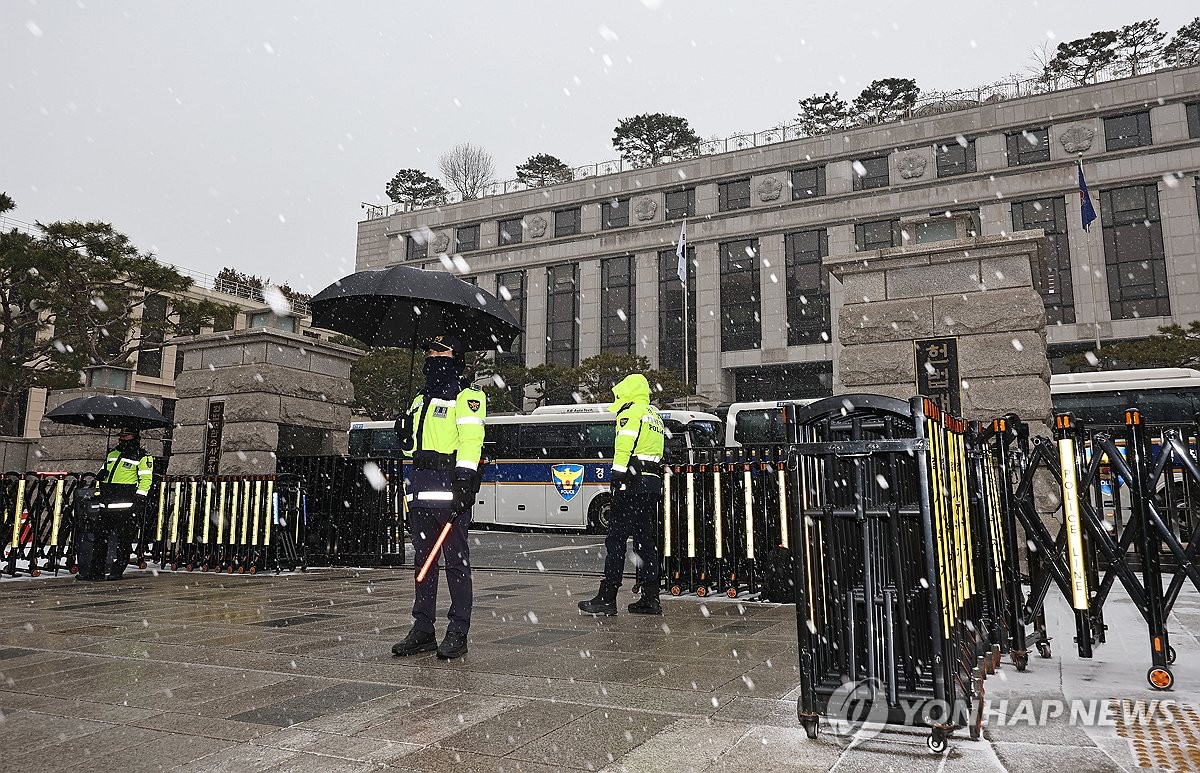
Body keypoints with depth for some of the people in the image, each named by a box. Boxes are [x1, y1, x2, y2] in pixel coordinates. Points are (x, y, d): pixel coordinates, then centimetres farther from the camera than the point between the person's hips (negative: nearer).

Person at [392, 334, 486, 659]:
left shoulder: (466, 397, -2)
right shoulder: (419, 402, 24)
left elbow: (470, 441, -12)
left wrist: (464, 484, -21)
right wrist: (409, 487, 22)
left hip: (450, 488, -8)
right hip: (420, 490, 8)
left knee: (456, 561, -4)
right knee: (424, 561, 11)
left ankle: (458, 633, 2)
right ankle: (423, 631, 18)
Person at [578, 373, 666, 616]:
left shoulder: (630, 413, -5)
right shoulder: (656, 416, 23)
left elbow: (624, 449, -16)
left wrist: (617, 480, -16)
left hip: (632, 485, -9)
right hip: (653, 485, 9)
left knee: (616, 540, -6)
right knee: (646, 541, 10)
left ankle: (606, 599, -6)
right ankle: (650, 598, 10)